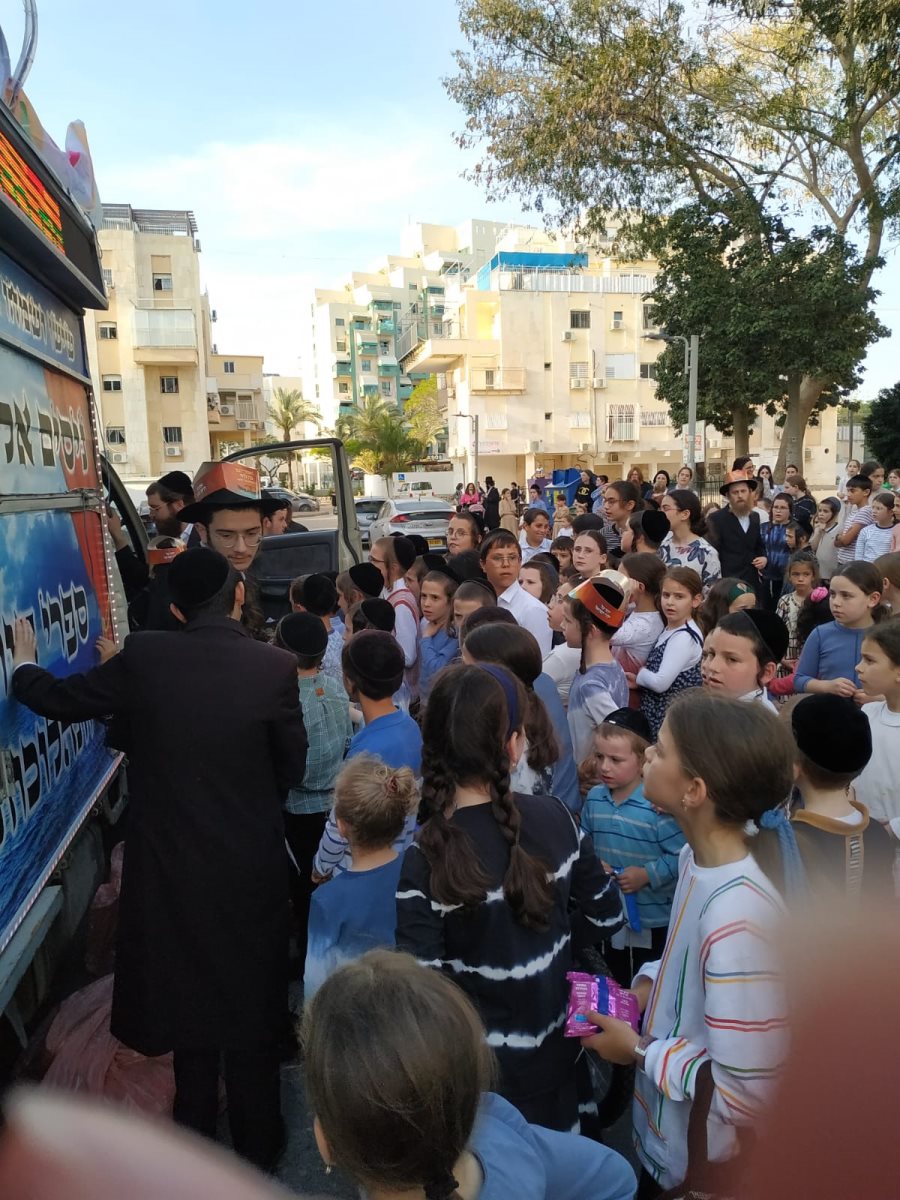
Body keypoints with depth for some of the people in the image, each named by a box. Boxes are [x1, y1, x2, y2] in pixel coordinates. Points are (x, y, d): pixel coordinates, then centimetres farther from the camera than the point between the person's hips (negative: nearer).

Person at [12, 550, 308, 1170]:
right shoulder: (275, 666, -17)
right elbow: (293, 769, -8)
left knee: (188, 996, 23)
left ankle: (197, 1138, 43)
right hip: (252, 867, -1)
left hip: (170, 863, 2)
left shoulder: (144, 657, -14)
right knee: (250, 1003, 19)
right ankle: (257, 1143, 38)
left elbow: (58, 700, 0)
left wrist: (25, 665, 21)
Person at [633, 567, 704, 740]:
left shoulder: (685, 637, -18)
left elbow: (661, 682, -23)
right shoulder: (669, 631, 9)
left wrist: (639, 675, -5)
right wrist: (639, 680, -4)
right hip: (657, 714, 9)